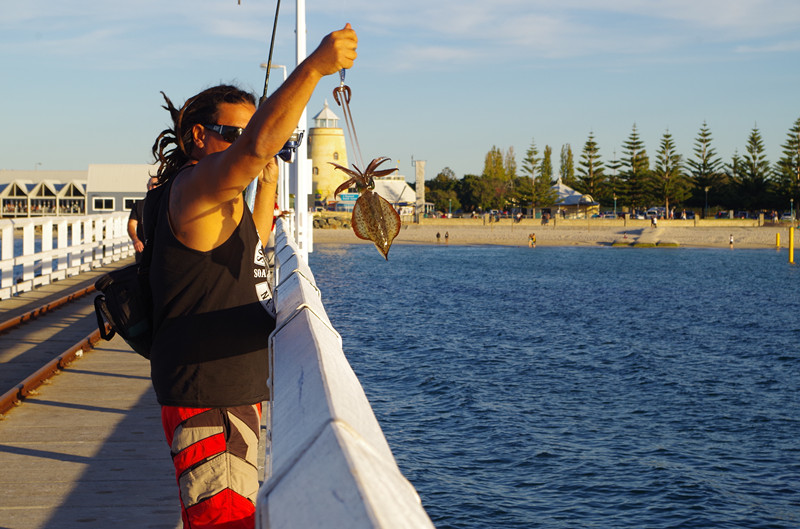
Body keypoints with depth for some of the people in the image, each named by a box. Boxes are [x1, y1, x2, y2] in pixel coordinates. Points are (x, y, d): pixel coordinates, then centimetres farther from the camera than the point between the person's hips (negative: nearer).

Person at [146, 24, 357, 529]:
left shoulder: (221, 199, 16)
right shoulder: (194, 189, -18)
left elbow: (249, 250, 33)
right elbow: (257, 147, -37)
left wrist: (269, 182, 22)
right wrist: (314, 66, -39)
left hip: (239, 390, 11)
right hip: (208, 399, -11)